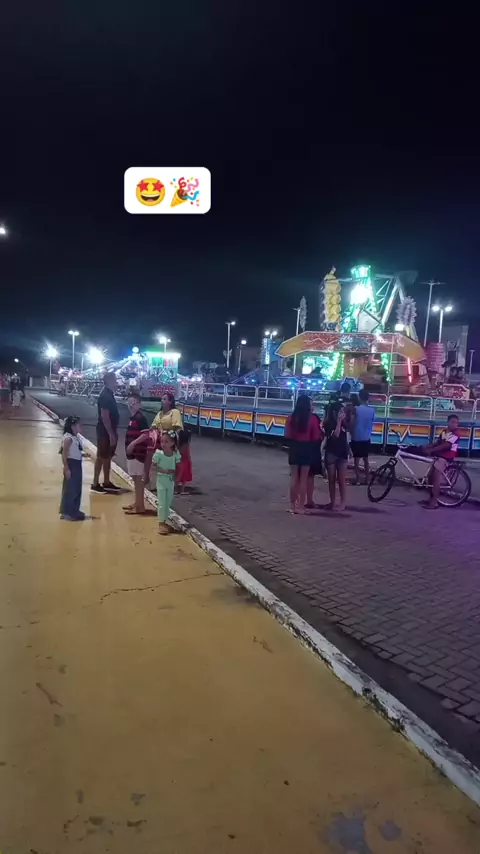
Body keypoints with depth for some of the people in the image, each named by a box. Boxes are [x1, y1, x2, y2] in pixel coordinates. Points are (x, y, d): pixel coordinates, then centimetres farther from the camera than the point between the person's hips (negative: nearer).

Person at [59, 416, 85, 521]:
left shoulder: (76, 437, 10)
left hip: (77, 465, 10)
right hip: (71, 465, -10)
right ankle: (67, 512, 7)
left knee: (77, 489, 16)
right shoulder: (68, 438, -18)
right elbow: (64, 454, -20)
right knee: (70, 489, -2)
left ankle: (74, 510, 27)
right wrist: (66, 468, -21)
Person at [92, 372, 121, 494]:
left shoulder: (110, 394, 12)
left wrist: (114, 431, 18)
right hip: (105, 432, -10)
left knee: (108, 457, 15)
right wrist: (111, 434, -22)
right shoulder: (105, 396, -18)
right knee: (101, 457, -3)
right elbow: (105, 417, -22)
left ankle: (107, 483, 24)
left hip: (110, 431, 10)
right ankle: (95, 484, 5)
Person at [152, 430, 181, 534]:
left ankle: (164, 521, 26)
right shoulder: (158, 453, -15)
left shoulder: (176, 454, -8)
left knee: (168, 502, 12)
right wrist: (163, 470, -23)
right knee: (162, 503, -3)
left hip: (171, 481, 4)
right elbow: (153, 466, -12)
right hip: (161, 480, -4)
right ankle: (161, 523, 5)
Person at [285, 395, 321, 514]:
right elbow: (316, 437, -9)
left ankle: (292, 505, 15)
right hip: (307, 449, -2)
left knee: (294, 477, 11)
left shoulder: (291, 417, -4)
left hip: (294, 448, 3)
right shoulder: (312, 418, -12)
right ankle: (300, 506, 8)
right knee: (303, 478, 5)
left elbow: (288, 435, 2)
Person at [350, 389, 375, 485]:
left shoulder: (356, 409, -14)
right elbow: (372, 423, 7)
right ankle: (367, 479, 18)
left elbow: (351, 424, -12)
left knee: (356, 459, 4)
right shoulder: (372, 410, -2)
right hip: (367, 438, 4)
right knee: (366, 459, 14)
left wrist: (351, 433, 3)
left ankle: (357, 479, 6)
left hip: (356, 438, -4)